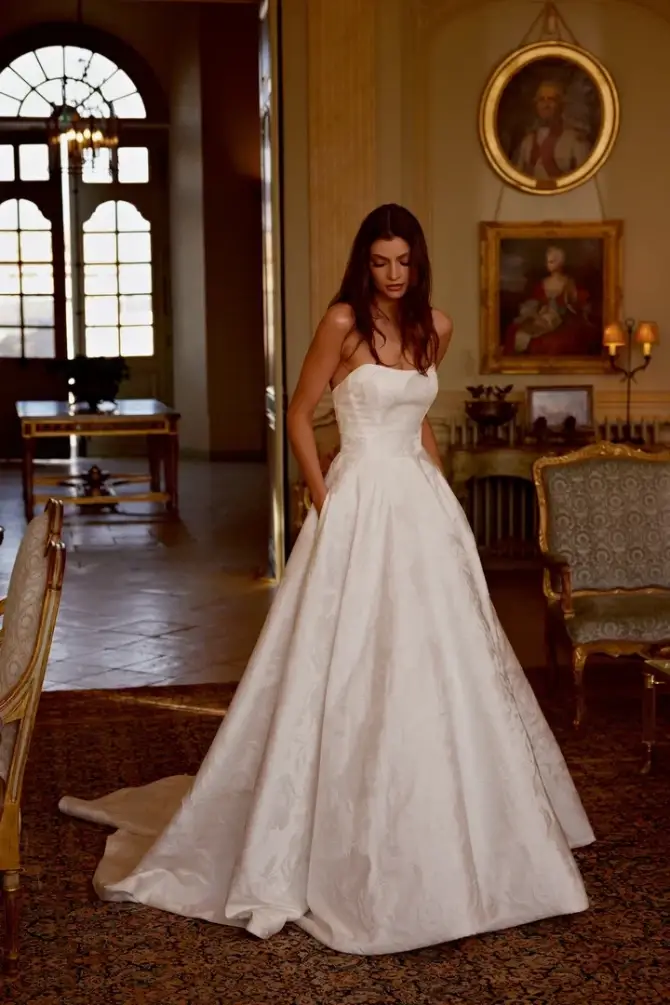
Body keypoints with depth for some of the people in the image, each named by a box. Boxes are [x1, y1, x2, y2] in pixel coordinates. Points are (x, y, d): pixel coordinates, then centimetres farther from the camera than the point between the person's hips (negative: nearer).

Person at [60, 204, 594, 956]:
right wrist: (322, 499, -8)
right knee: (353, 665, -3)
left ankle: (444, 825, 28)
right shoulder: (343, 322, -8)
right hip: (360, 504, -6)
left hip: (423, 506, 6)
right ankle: (344, 833, 11)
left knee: (437, 661, 11)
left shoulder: (435, 327, 8)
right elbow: (299, 414, -3)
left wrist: (438, 485, 14)